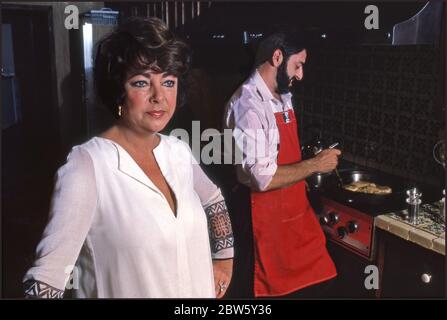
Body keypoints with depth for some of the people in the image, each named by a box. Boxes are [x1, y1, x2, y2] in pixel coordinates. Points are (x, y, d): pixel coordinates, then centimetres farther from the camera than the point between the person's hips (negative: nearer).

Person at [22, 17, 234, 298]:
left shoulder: (178, 151, -5)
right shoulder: (87, 164, -24)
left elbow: (213, 200, 12)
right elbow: (49, 273, -25)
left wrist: (224, 260, 9)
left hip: (196, 291, 6)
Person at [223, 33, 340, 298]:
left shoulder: (283, 97, 8)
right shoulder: (248, 104, -23)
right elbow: (261, 178, -28)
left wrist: (311, 161, 6)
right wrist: (315, 165, -17)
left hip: (293, 210, 9)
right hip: (265, 218, -8)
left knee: (304, 280, 18)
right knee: (271, 287, 10)